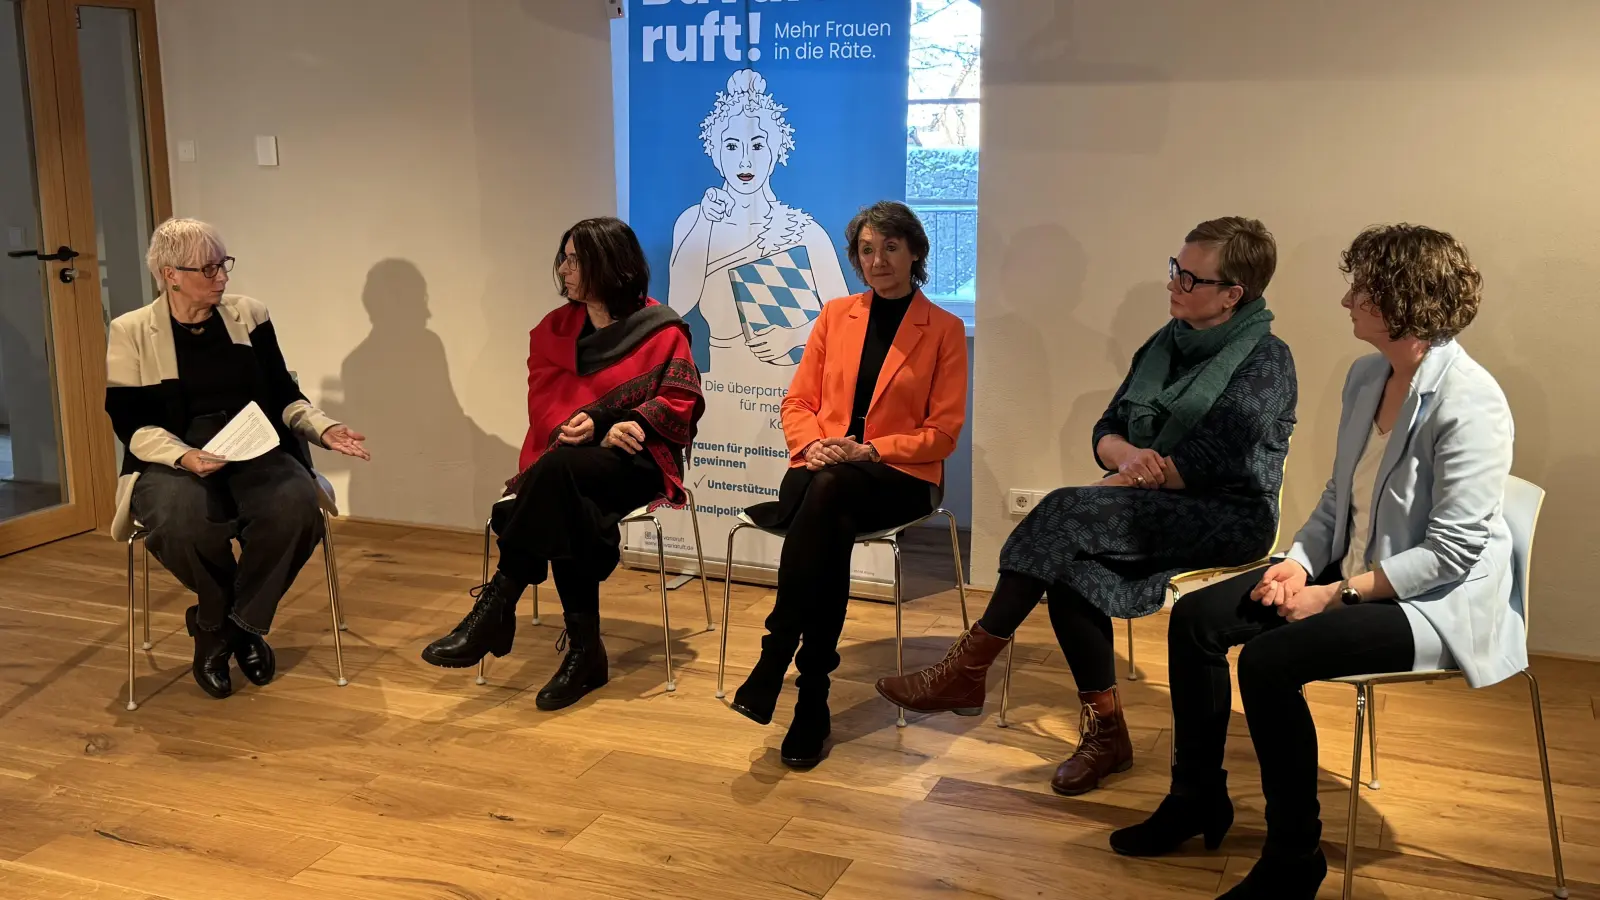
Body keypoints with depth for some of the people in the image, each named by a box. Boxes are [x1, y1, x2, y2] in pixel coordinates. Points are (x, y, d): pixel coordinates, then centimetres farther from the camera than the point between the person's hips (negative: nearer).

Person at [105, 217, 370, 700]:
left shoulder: (250, 315, 11)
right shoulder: (131, 332, 3)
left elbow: (283, 395, 12)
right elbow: (130, 422, -4)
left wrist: (325, 428, -8)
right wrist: (184, 456, -23)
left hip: (255, 453, 2)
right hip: (172, 459, -2)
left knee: (296, 504, -33)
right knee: (183, 523, -38)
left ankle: (237, 625, -10)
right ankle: (226, 624, -5)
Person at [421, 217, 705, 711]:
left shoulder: (660, 329, 1)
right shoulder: (555, 328, 14)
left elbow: (680, 402, -2)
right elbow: (544, 403, 6)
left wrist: (610, 424, -17)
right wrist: (587, 429, -15)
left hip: (636, 461, -3)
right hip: (566, 461, 4)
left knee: (556, 468, -36)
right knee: (564, 510, -34)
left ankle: (494, 610, -31)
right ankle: (583, 651, -24)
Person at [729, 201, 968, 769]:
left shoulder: (944, 330, 6)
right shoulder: (835, 316, 17)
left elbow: (942, 433, 0)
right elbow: (797, 403, 14)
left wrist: (867, 450, -14)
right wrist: (812, 444, -9)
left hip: (900, 477, -2)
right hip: (823, 470, 3)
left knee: (828, 490, -37)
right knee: (832, 527, -35)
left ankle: (771, 664, -36)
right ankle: (812, 701, -31)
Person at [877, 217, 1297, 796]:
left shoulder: (1265, 361, -8)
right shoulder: (1165, 344, 14)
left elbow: (1206, 462, -18)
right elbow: (1106, 430, 10)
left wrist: (1128, 481, -11)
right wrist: (1126, 455, -13)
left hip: (1230, 518, -6)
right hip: (1156, 513, 6)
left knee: (1066, 513, -28)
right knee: (1071, 567, -26)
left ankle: (966, 671, -21)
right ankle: (1104, 733, -13)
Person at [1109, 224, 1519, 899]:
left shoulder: (1468, 402, -22)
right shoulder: (1367, 375, 5)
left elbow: (1452, 550, -23)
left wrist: (1336, 594, -20)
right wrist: (1300, 562, -4)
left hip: (1436, 602, -9)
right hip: (1353, 571, 9)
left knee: (1269, 660, -28)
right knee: (1194, 619, -2)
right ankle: (1197, 801, 14)